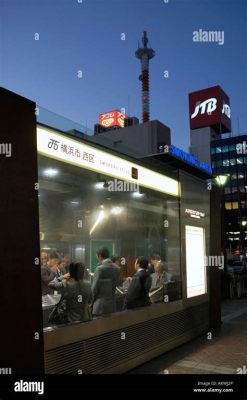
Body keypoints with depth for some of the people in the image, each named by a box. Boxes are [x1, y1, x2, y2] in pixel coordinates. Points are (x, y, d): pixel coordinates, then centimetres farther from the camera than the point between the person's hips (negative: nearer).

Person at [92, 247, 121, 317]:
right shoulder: (117, 268, 5)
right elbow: (117, 284, 11)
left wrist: (92, 301, 1)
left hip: (101, 304, -6)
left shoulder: (100, 269, -15)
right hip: (112, 303, 7)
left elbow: (95, 287, -12)